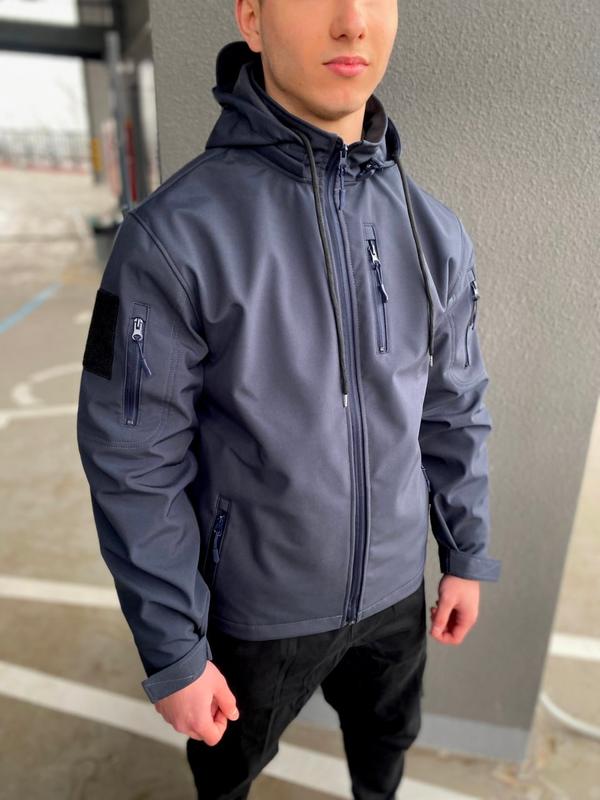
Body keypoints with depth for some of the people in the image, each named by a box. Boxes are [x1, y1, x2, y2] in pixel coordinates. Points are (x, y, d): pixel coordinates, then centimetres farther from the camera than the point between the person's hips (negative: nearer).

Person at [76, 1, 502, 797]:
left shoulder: (436, 235, -7)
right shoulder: (174, 236, -23)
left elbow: (454, 410, 2)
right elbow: (135, 463, -19)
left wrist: (467, 553, 7)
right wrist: (172, 653, -13)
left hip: (393, 585, 4)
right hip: (259, 604, -3)